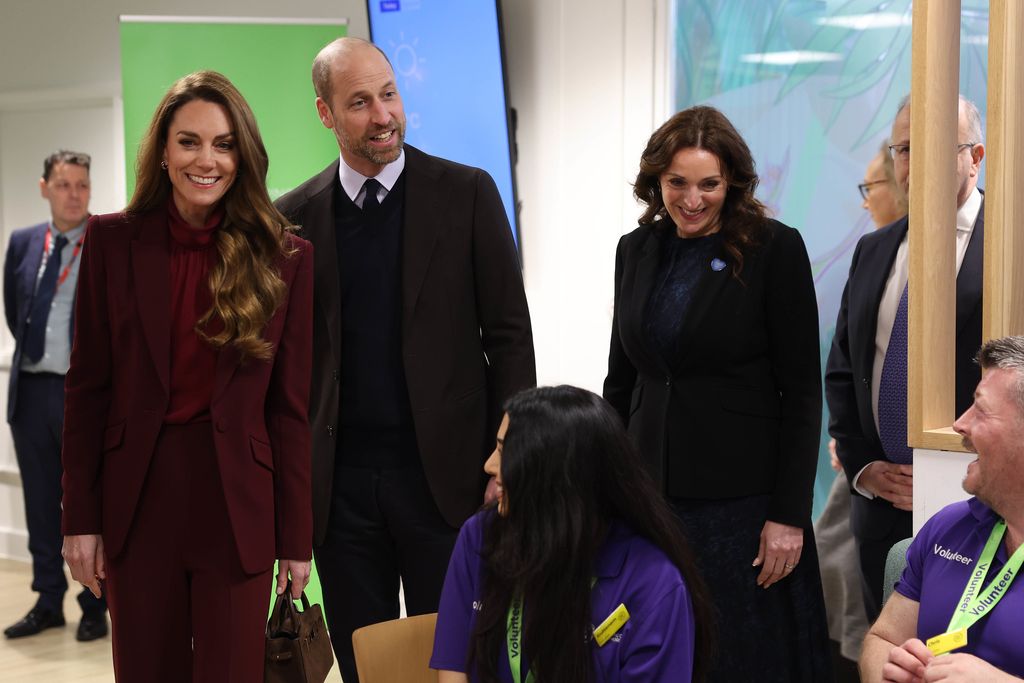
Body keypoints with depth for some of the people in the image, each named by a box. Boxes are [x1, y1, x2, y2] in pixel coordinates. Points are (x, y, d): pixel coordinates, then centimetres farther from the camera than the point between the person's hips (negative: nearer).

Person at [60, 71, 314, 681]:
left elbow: (292, 407, 0)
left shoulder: (286, 258, -2)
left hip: (237, 501, -1)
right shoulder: (113, 242, 1)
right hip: (138, 495, 1)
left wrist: (297, 538, -1)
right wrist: (80, 518, -1)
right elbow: (87, 388, 2)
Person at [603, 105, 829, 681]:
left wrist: (789, 515, -12)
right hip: (650, 493, 4)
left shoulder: (775, 249, -7)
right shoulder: (637, 250, 8)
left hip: (741, 499, -4)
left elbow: (802, 392, -8)